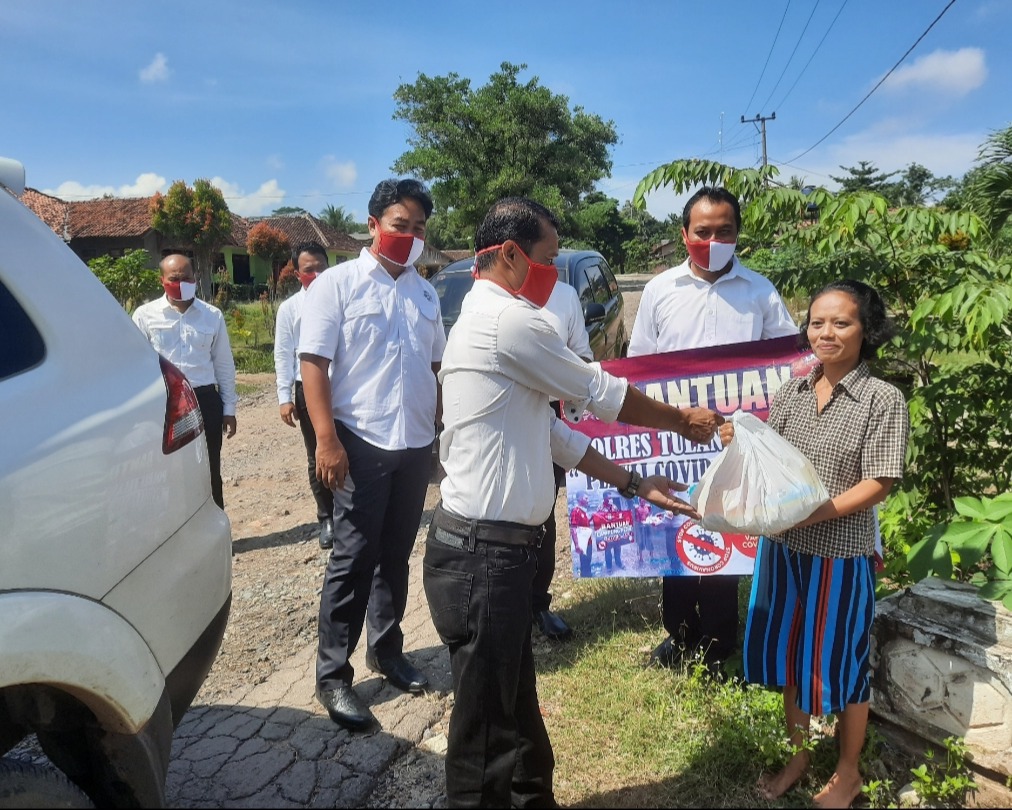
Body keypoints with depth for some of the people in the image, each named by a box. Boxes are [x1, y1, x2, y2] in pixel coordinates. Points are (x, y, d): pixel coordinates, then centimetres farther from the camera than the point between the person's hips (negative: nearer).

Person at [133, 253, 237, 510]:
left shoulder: (213, 315, 4)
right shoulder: (145, 315, 0)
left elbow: (224, 364, 8)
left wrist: (229, 408, 7)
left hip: (205, 400, 1)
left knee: (209, 473, 10)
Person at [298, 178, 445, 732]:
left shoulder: (425, 293, 12)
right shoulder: (337, 284, -4)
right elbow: (313, 364, -10)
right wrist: (327, 440, -18)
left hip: (416, 443, 5)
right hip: (362, 442, -5)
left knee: (396, 555, 15)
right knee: (353, 559, 0)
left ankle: (386, 650, 32)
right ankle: (332, 674, 14)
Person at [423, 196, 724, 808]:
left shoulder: (491, 319, 16)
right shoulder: (510, 320, -16)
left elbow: (551, 430, 17)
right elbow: (603, 394, -6)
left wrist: (634, 484, 16)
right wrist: (683, 421, 11)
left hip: (498, 546, 10)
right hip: (483, 553, -10)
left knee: (515, 697, 23)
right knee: (487, 716, 6)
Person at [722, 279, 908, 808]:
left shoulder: (883, 400, -11)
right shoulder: (791, 393, 4)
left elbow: (878, 484, -15)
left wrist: (817, 512, -26)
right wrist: (741, 444, -10)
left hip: (842, 555, -4)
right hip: (783, 548, 5)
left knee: (840, 665, 11)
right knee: (789, 655, 18)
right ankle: (798, 755, 41)